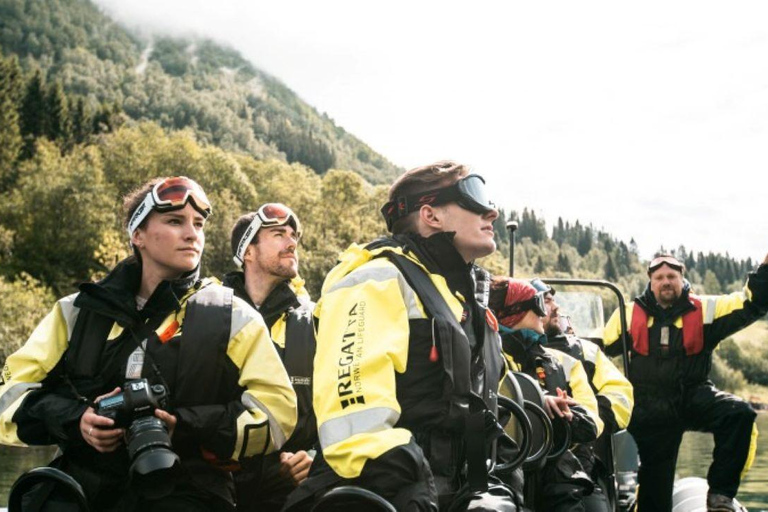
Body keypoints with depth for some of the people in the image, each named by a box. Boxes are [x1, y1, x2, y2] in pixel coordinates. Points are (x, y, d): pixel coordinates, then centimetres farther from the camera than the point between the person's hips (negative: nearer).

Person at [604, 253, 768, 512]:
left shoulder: (705, 309, 3)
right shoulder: (629, 313, 4)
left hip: (694, 398, 0)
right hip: (650, 411, 0)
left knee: (739, 413, -29)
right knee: (654, 484, 2)